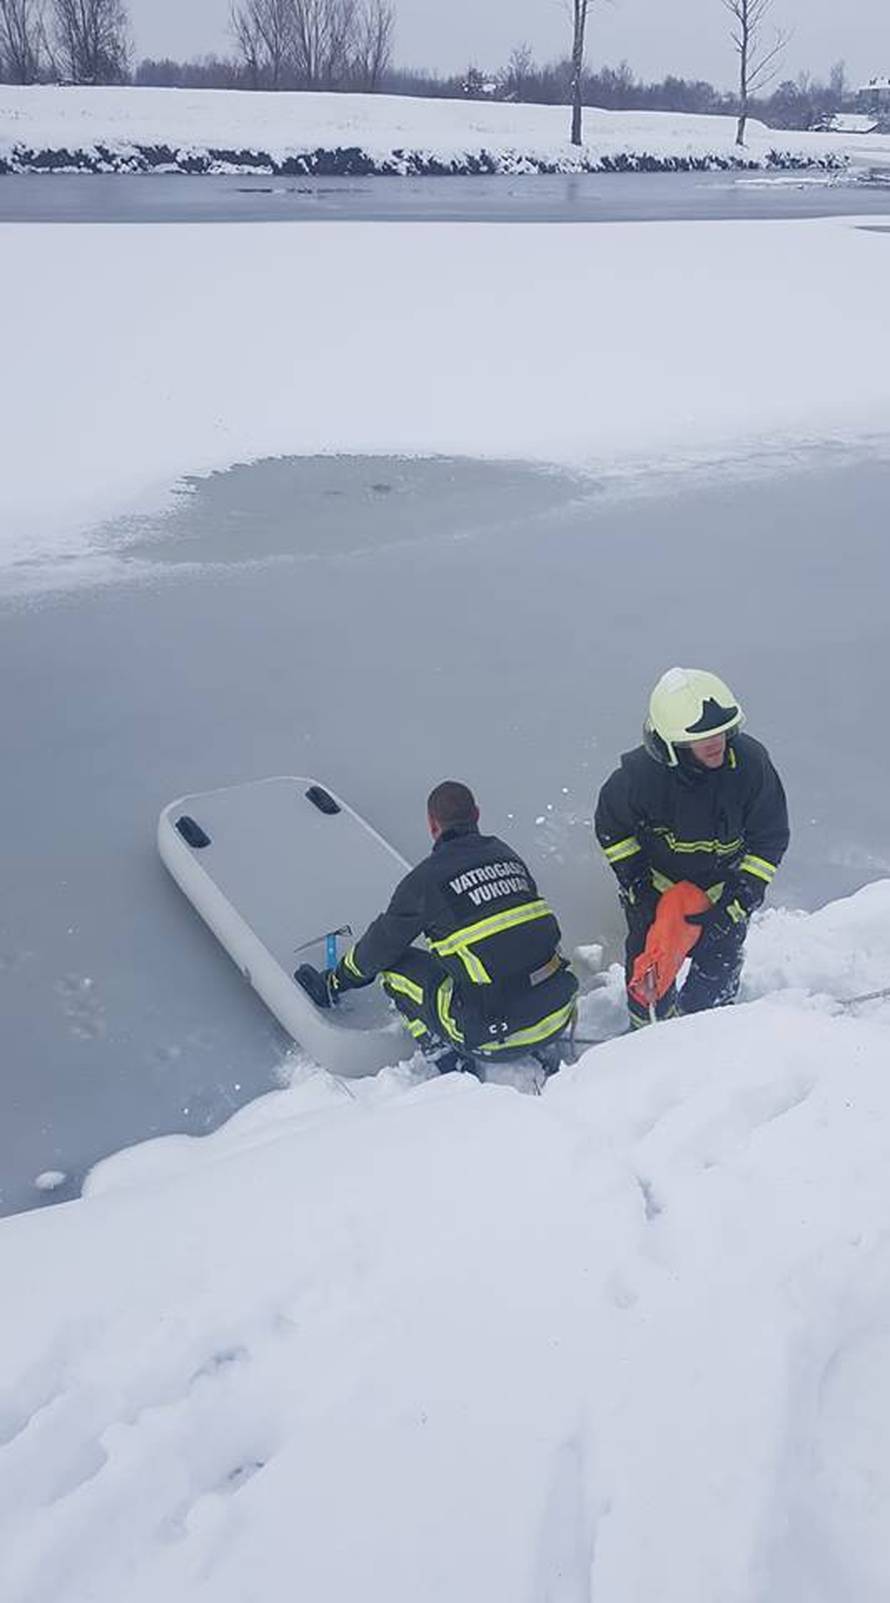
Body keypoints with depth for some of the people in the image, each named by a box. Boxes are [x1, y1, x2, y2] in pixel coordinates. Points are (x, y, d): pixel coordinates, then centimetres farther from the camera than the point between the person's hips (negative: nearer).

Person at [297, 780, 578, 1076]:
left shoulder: (426, 878, -7)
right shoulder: (507, 855, 9)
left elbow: (380, 946, 6)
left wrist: (334, 983, 26)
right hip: (559, 1017, 5)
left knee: (397, 964, 9)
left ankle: (449, 1060, 8)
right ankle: (545, 1048, 22)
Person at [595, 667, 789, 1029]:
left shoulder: (750, 761, -29)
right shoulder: (640, 774, -32)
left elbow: (770, 837, -16)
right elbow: (611, 828, -10)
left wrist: (740, 899, -21)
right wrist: (636, 885, -14)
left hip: (724, 881, 1)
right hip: (656, 879, -1)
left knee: (718, 969, 9)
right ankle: (649, 1026, 42)